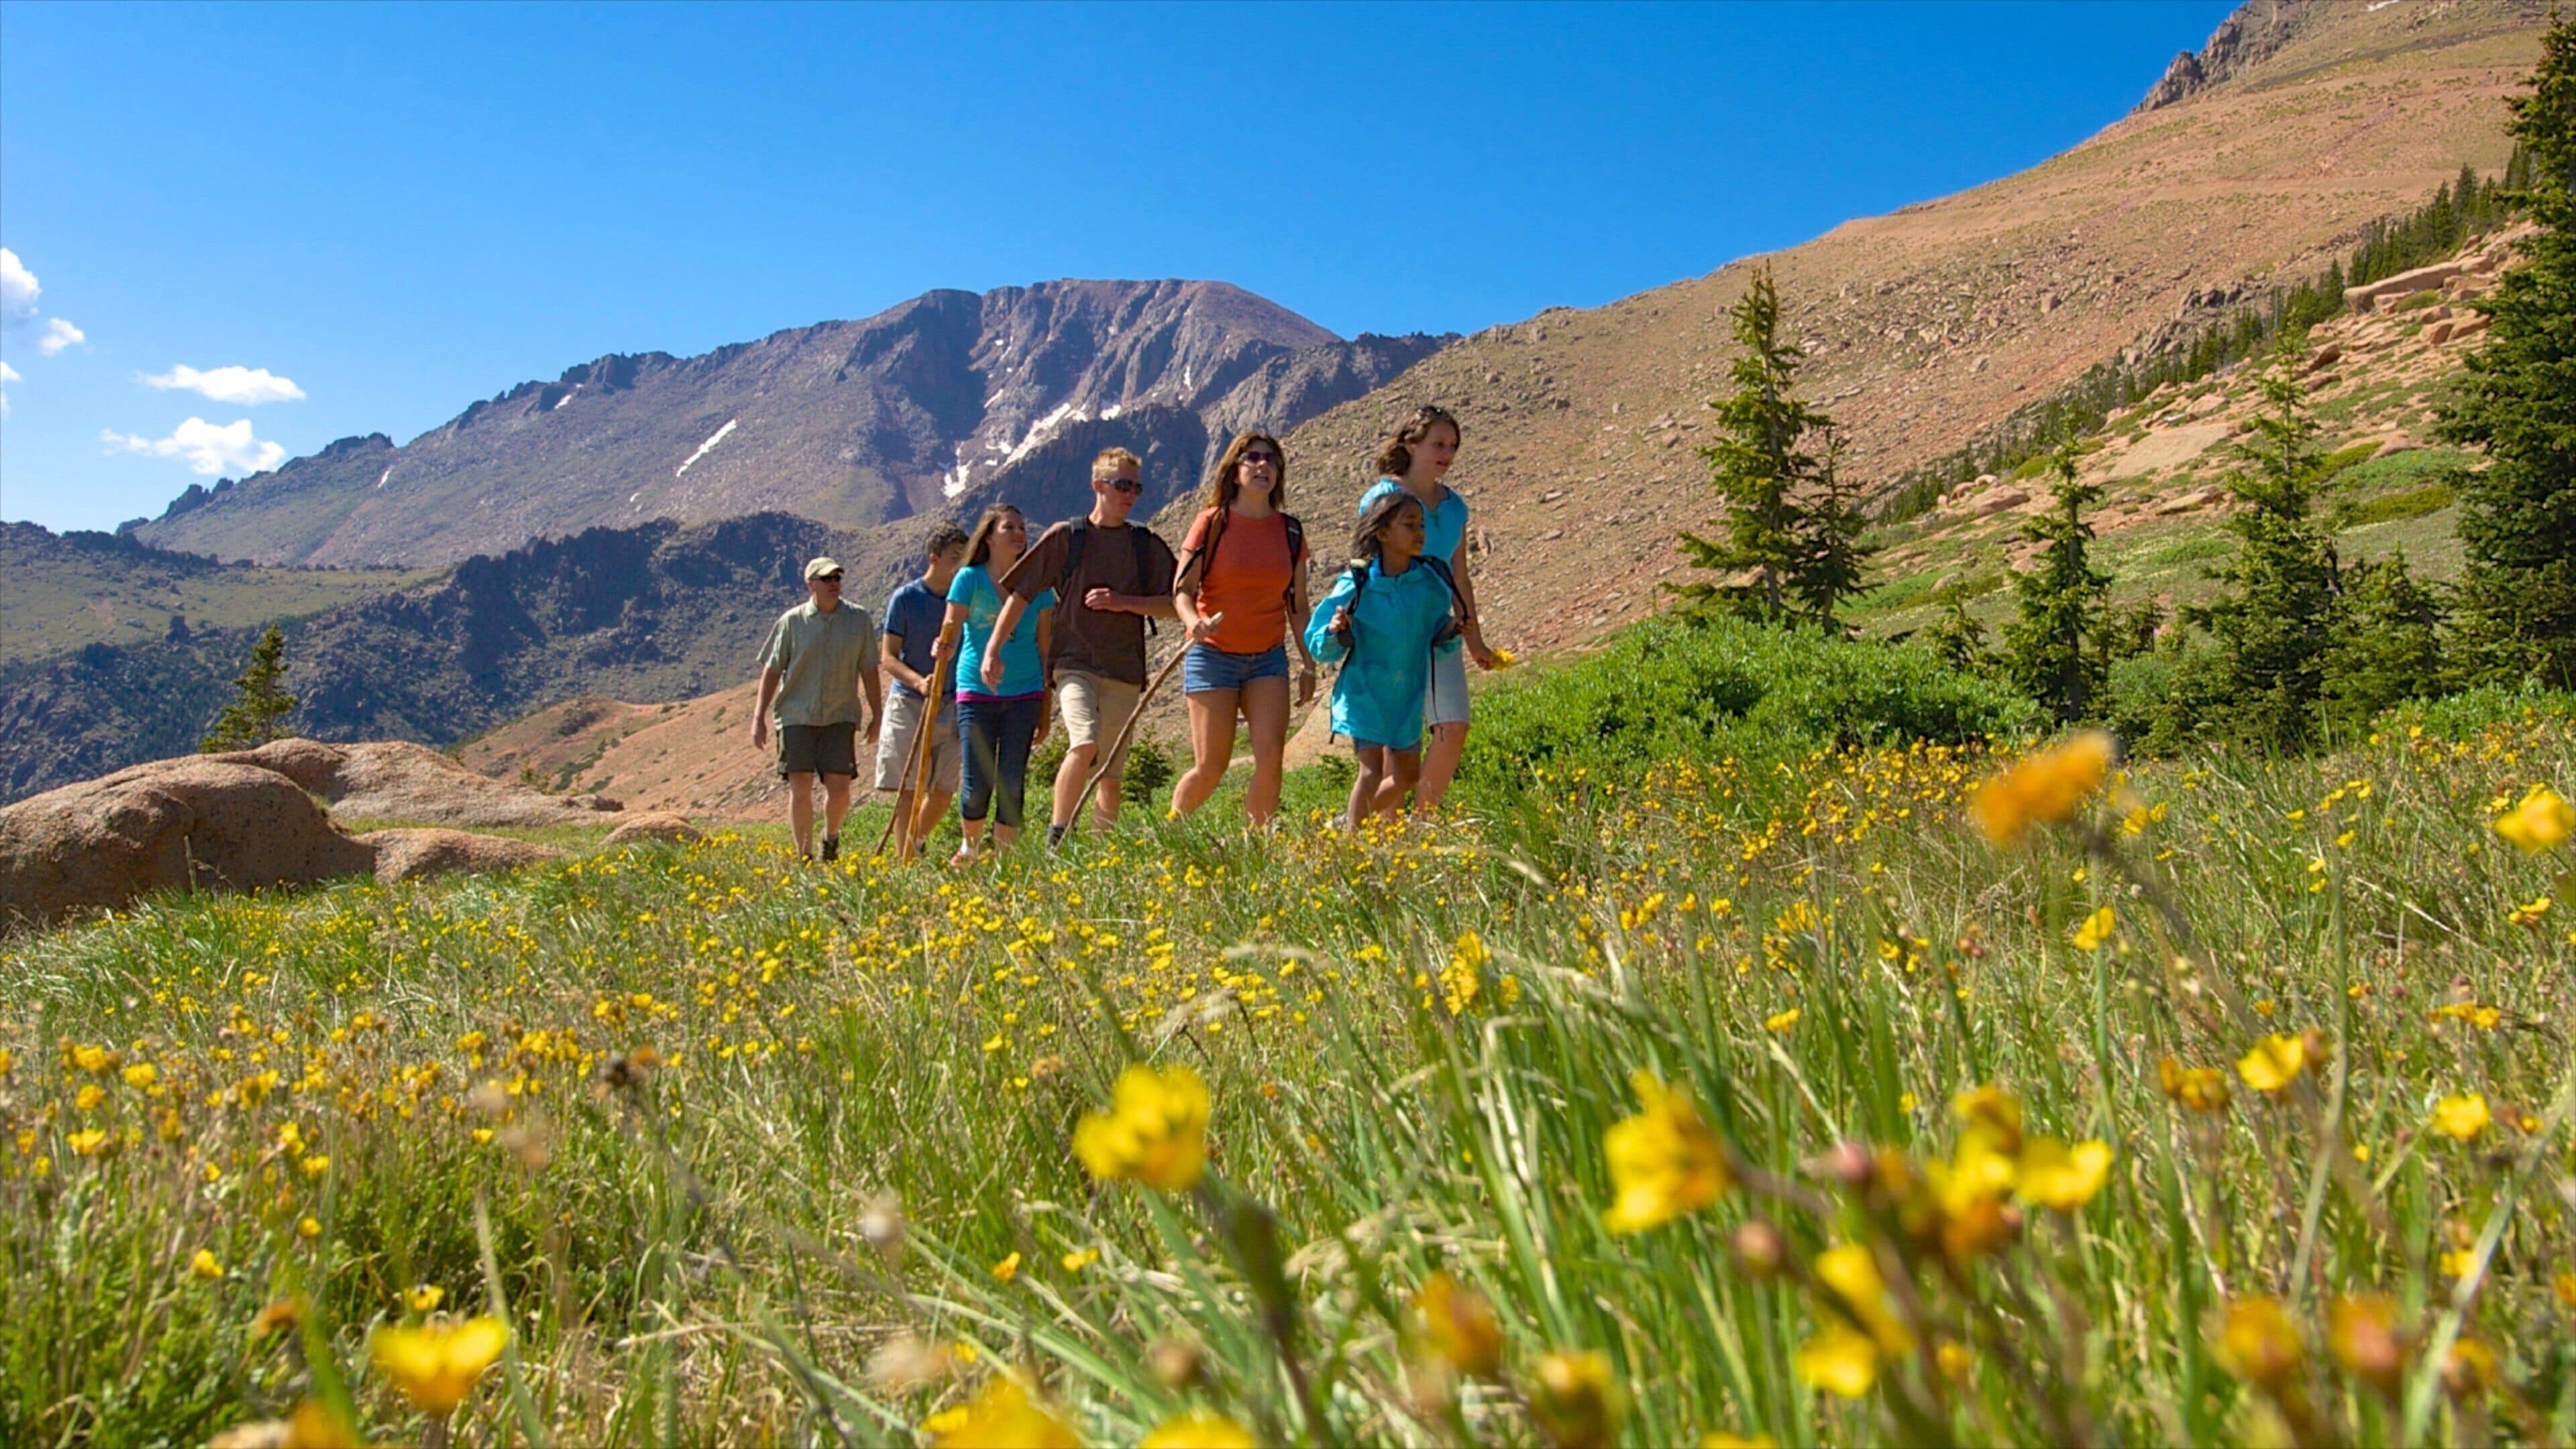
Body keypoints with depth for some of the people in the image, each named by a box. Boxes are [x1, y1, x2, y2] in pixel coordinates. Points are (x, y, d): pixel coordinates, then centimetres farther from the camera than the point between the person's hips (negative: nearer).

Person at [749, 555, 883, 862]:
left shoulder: (859, 619, 6)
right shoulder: (791, 622, 3)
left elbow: (869, 670, 9)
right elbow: (772, 670, 7)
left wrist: (876, 716, 9)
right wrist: (759, 717, 3)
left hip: (840, 717, 1)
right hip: (797, 716, -1)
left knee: (839, 789, -3)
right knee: (800, 789, -4)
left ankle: (831, 837, 27)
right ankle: (804, 856, 7)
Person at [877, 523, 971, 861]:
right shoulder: (905, 598, -3)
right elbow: (888, 656, -4)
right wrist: (919, 682, -22)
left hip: (951, 704, 4)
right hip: (909, 703, -3)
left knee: (944, 791, 6)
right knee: (909, 788, -6)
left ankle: (917, 842, 29)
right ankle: (907, 859, -2)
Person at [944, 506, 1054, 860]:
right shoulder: (970, 578, 2)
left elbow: (1045, 647, 11)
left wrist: (1045, 709, 11)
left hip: (1024, 695, 2)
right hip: (977, 692, -2)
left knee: (1012, 784, 0)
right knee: (978, 784, -3)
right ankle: (969, 847, 24)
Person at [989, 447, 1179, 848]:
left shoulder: (1147, 545, 9)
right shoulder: (1065, 537, 4)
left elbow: (1170, 605, 7)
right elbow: (1019, 595, 7)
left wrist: (1123, 602, -9)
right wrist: (992, 650, 2)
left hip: (1124, 669, 3)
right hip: (1074, 662, -3)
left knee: (1110, 772, 5)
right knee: (1085, 743, -26)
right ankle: (1055, 841, -15)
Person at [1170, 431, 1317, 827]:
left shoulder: (1290, 531, 7)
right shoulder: (1212, 523, -3)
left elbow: (1297, 604, 13)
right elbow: (1181, 590, -6)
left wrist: (1309, 664, 13)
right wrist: (1194, 622, -27)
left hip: (1269, 658, 3)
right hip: (1213, 655, -3)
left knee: (1271, 756, -14)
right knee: (1211, 767, -4)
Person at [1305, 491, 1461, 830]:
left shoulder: (1430, 583, -7)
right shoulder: (1356, 585, -17)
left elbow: (1439, 642, 5)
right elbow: (1318, 646, -12)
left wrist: (1454, 628, -14)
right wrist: (1335, 632, -32)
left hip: (1408, 695, 5)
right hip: (1364, 693, -5)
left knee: (1407, 776, 14)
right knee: (1372, 770, -15)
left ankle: (1354, 819, 38)